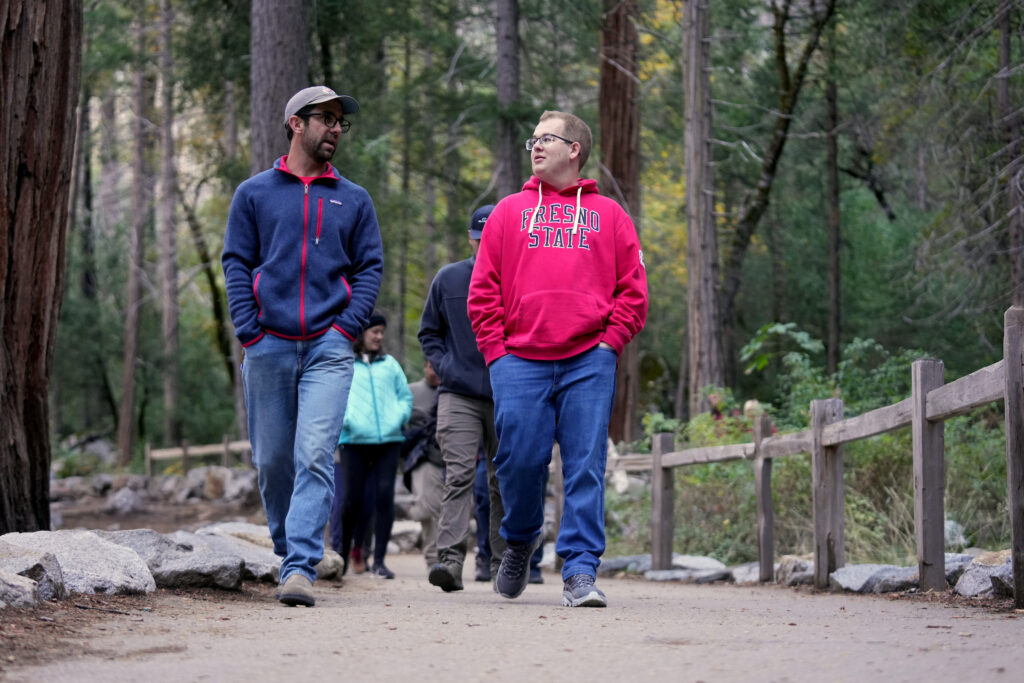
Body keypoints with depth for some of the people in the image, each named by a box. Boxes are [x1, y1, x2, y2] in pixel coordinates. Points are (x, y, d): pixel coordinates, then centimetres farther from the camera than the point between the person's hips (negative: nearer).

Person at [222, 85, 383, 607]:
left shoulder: (353, 200, 14)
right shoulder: (254, 193, 10)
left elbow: (370, 267, 11)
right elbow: (236, 263, 7)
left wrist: (347, 327, -3)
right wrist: (249, 331, -4)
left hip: (328, 348, -1)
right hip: (269, 347, 1)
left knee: (315, 457, -14)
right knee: (272, 460, 6)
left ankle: (301, 568, -18)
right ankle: (288, 552, 25)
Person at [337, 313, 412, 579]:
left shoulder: (390, 364, 18)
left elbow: (406, 395, 19)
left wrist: (399, 417, 1)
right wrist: (345, 420, -12)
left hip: (389, 440, 2)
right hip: (354, 440, -2)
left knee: (385, 495, -9)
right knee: (353, 497, -2)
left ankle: (379, 560, -7)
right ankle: (343, 552, 21)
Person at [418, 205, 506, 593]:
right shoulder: (447, 279, 7)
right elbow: (428, 332, 17)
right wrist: (443, 366, 2)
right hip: (458, 397, 0)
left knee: (503, 483, 8)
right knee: (459, 477, -12)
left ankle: (503, 561, 17)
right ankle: (451, 559, -21)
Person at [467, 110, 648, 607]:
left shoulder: (608, 215, 14)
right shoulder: (509, 212, 16)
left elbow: (634, 291, 10)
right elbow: (482, 291, 11)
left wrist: (610, 343, -2)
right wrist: (496, 350, 1)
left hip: (588, 362, -1)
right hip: (519, 361, 1)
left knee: (586, 467, -6)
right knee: (520, 459, -4)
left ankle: (580, 571, -5)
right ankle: (519, 543, 22)